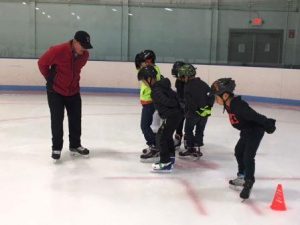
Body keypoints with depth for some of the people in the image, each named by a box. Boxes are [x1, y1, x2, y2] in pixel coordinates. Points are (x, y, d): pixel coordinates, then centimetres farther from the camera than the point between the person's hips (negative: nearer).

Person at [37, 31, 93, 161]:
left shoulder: (85, 55, -10)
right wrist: (50, 79, -2)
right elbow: (42, 63, -11)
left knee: (76, 119, 9)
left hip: (73, 91, 5)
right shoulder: (58, 50, -26)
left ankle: (75, 146, 24)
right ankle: (56, 148, 12)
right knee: (57, 120, -1)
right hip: (55, 91, -5)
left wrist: (73, 81, 12)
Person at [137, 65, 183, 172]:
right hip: (176, 113, 10)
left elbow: (168, 102, -27)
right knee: (167, 135, 24)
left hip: (172, 116, -10)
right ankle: (170, 157, 39)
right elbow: (173, 95, 16)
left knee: (161, 136, -5)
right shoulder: (161, 84, 9)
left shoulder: (156, 91, -21)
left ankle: (165, 163, -4)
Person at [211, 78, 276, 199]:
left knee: (248, 156, -15)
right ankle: (242, 176, 36)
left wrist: (268, 125, -27)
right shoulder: (228, 104, -4)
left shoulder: (238, 106, -34)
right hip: (246, 131, 11)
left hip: (255, 131, -11)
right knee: (239, 151, 20)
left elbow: (255, 116, -31)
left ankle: (248, 184, -6)